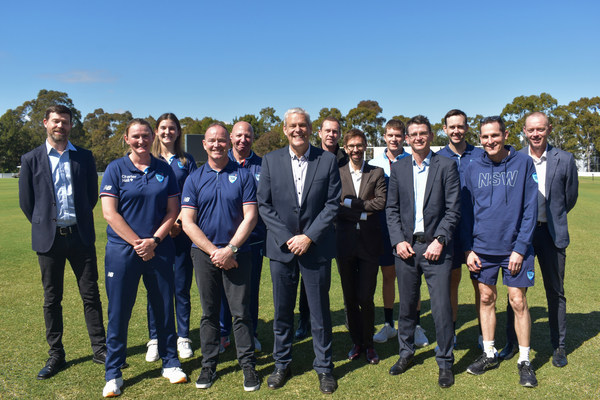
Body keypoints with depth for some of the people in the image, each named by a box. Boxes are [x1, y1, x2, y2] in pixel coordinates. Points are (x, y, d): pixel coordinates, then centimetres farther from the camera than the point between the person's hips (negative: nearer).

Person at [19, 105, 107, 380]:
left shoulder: (84, 157, 5)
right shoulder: (31, 159, 3)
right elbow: (26, 201, 7)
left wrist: (79, 220, 9)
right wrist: (44, 225, 7)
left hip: (80, 235, 0)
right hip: (49, 238, 0)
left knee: (91, 294, 5)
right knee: (52, 299, 9)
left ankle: (100, 349, 16)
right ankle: (56, 355, 22)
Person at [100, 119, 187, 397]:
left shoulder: (164, 170, 5)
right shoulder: (116, 169, -1)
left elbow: (172, 211, 3)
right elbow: (110, 213, -7)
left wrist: (154, 240, -10)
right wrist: (137, 243, -12)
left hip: (159, 250, 2)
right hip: (122, 251, -2)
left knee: (164, 307, 10)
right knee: (118, 312, 5)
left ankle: (170, 362, 27)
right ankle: (113, 374, 21)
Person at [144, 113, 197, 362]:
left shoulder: (187, 161, 9)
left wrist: (179, 221, -11)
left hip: (181, 232, 0)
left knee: (182, 287, 4)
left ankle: (183, 338, 17)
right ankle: (154, 340, 17)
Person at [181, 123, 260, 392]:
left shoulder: (243, 175, 1)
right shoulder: (194, 179, 4)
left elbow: (250, 216, -5)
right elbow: (187, 222, -1)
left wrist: (230, 249, -13)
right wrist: (214, 252, -9)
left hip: (237, 254, -1)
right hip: (204, 254, 2)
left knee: (241, 312, 3)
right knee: (209, 312, 11)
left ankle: (248, 365, 16)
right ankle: (208, 365, 25)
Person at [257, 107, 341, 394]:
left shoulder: (327, 160, -1)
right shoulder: (271, 160, 3)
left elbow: (332, 204, -3)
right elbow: (264, 205, 1)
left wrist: (309, 237, -11)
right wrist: (287, 238, -9)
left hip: (316, 247, -1)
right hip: (281, 247, 1)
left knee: (320, 311, 8)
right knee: (282, 311, 11)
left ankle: (324, 367, 26)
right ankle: (282, 365, 30)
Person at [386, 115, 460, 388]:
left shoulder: (446, 166, 0)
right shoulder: (398, 168, 9)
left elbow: (453, 209, -3)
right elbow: (391, 209, 8)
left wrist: (439, 240, -12)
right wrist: (398, 240, -4)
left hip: (435, 246, -3)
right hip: (406, 246, 3)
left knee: (442, 307, 0)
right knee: (407, 305, 13)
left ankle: (445, 363, 17)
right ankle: (406, 353, 31)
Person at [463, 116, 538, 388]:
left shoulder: (523, 163, -3)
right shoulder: (473, 168, 3)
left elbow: (530, 209, -4)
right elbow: (466, 211, 6)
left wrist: (520, 248, -10)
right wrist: (468, 249, -1)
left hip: (514, 248, -2)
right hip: (482, 248, 2)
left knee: (518, 302, 2)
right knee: (486, 299, 11)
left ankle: (524, 360, 19)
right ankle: (489, 354, 26)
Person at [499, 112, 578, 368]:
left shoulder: (564, 160, -2)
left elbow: (570, 198, 7)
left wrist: (552, 219, 11)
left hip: (551, 232, -1)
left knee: (555, 291, 9)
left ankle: (559, 346, 25)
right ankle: (512, 343, 22)